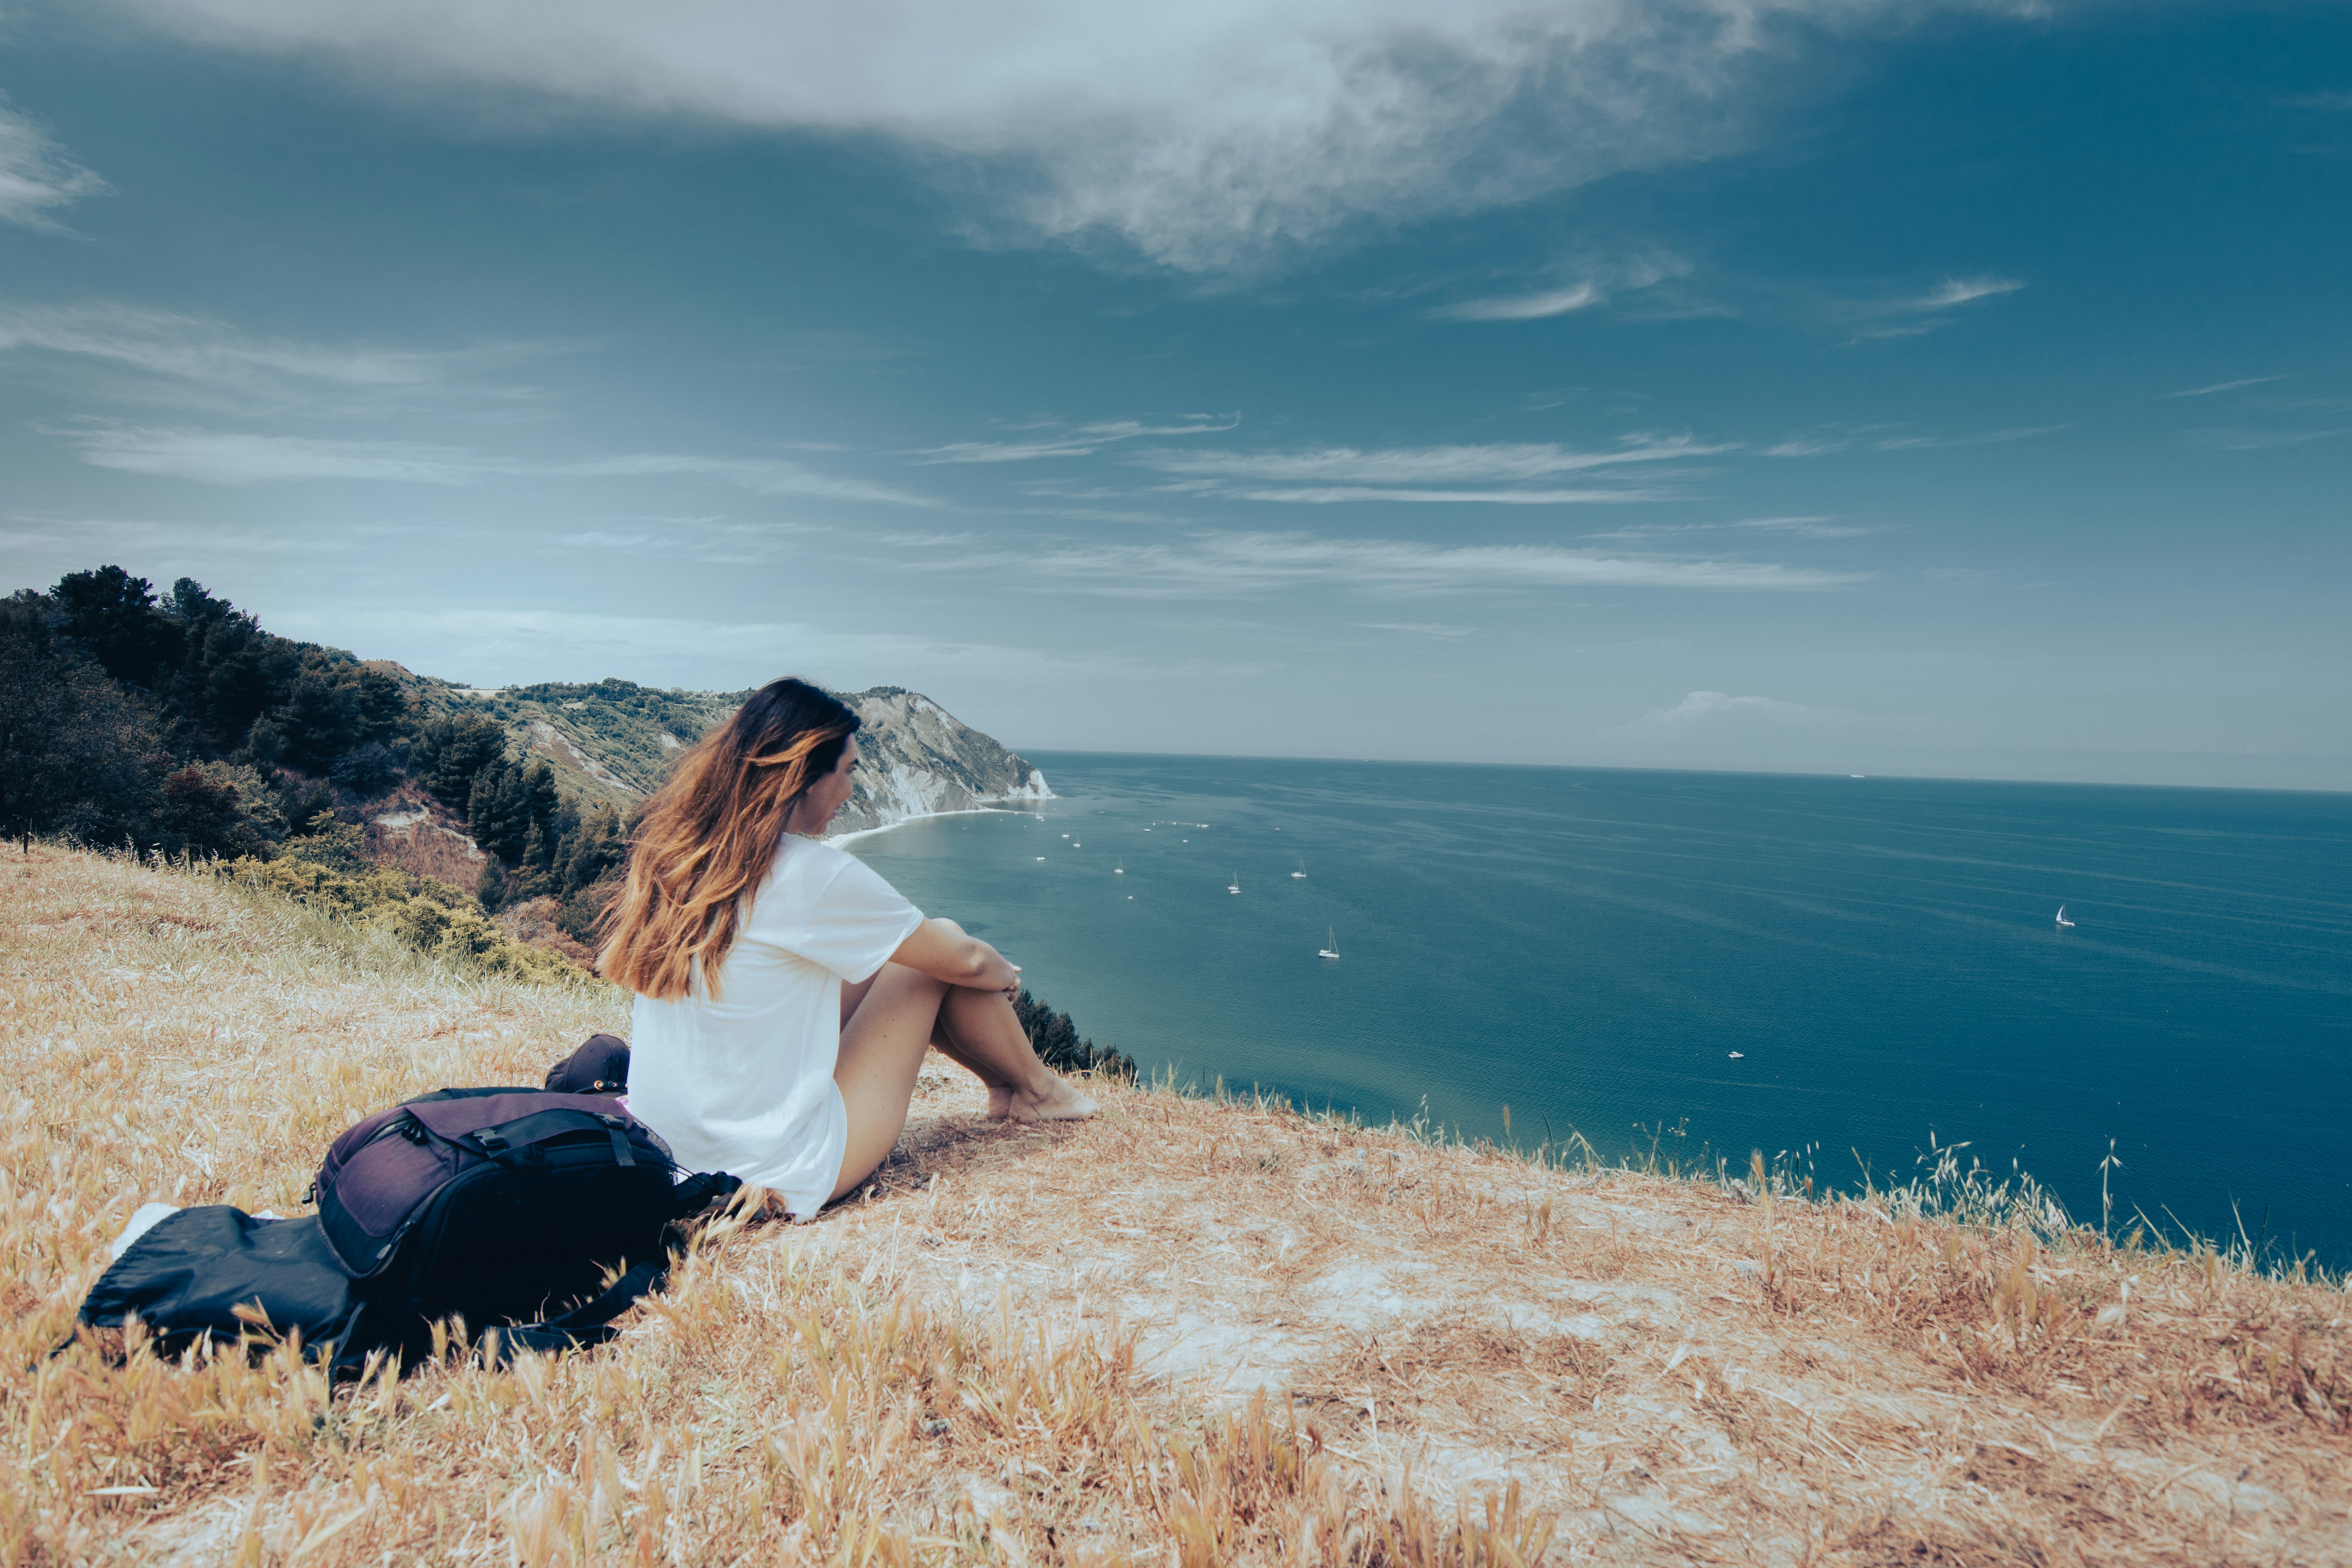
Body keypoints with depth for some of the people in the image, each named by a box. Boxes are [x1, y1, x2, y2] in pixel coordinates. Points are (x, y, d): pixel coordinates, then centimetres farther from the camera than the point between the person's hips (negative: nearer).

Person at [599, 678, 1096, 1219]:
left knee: (887, 956, 17)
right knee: (934, 962, 6)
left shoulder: (672, 851, 1)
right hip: (783, 1181, -7)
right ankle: (1034, 1090, 29)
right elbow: (966, 961, -5)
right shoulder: (816, 875, -20)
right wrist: (1005, 975, 18)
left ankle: (1004, 1083, 35)